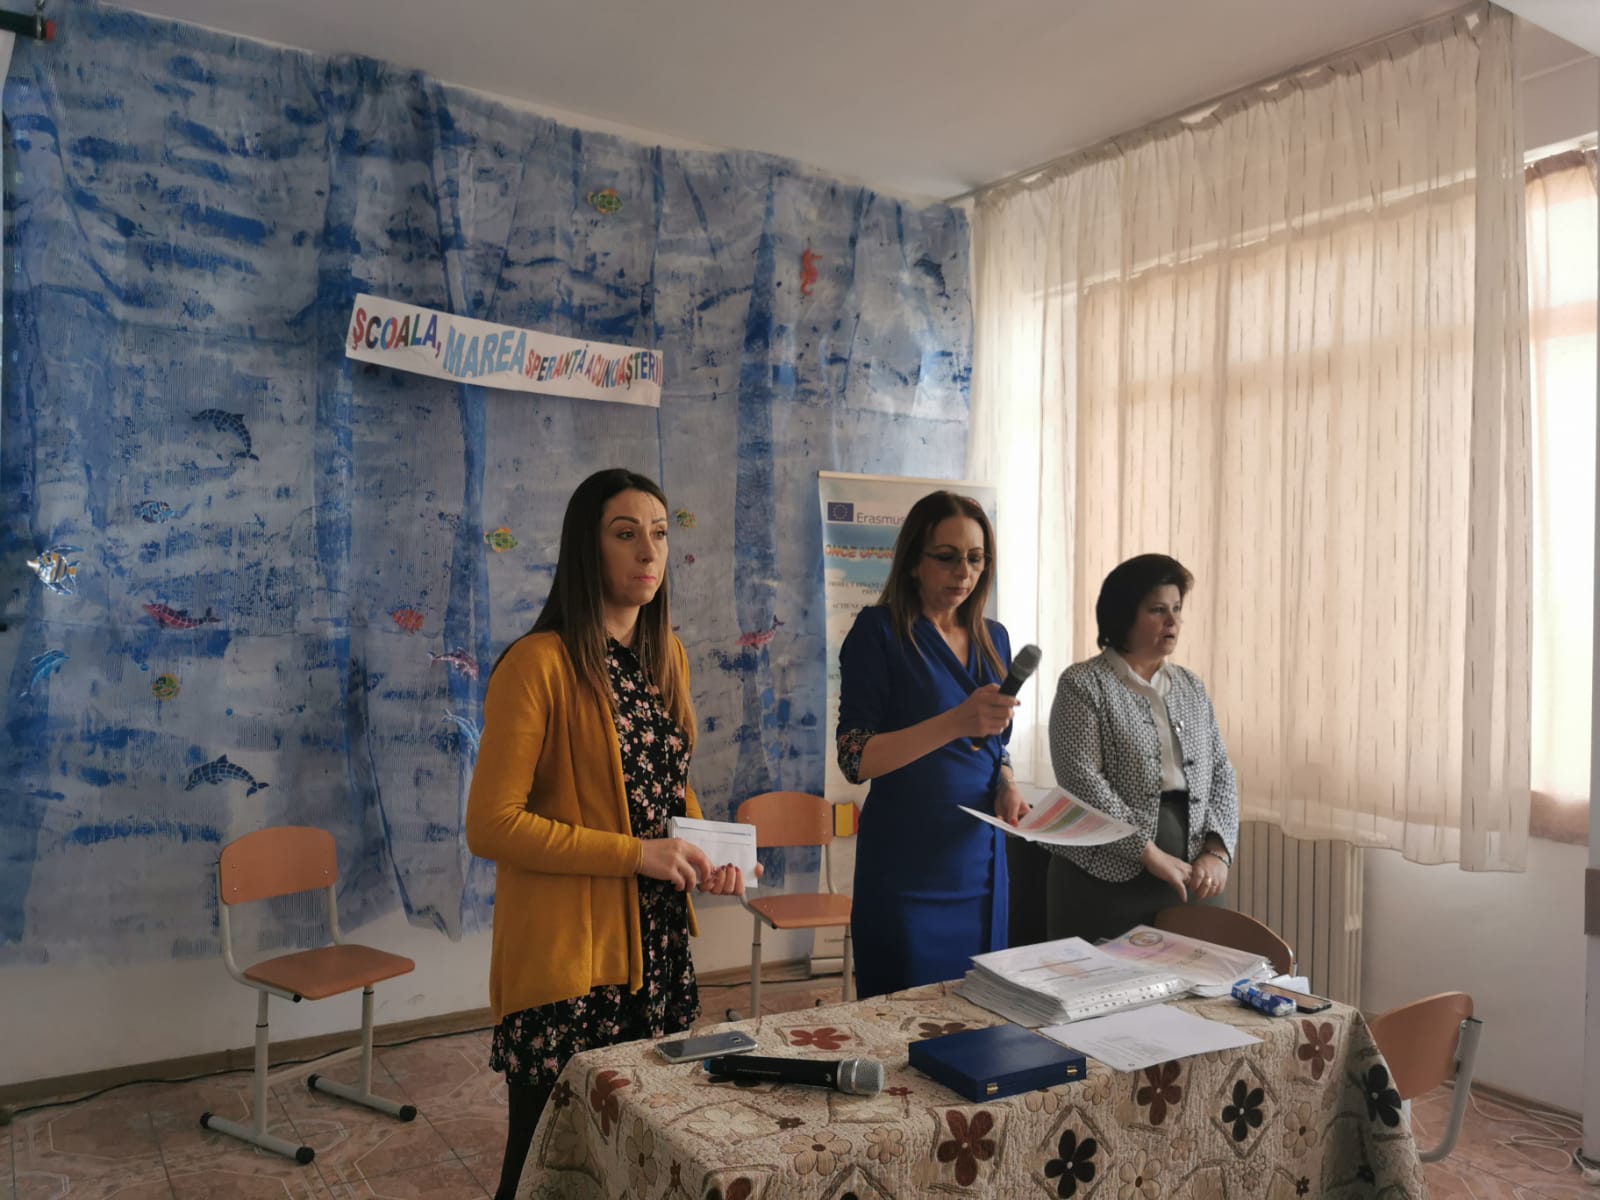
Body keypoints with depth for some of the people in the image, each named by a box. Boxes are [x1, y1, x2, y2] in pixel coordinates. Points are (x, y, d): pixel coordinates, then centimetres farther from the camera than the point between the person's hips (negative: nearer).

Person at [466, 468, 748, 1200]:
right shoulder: (540, 662, -15)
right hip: (569, 956, -6)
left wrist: (707, 851, 1)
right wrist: (636, 854, -20)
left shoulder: (667, 657, 9)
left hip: (659, 947, 7)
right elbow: (491, 825, -17)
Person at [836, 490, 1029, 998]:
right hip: (907, 859, -5)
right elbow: (856, 759, -14)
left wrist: (1007, 785, -1)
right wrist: (957, 721, -25)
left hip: (982, 856, 6)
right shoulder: (879, 630, -8)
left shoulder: (993, 638, 10)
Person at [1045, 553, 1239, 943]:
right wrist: (1151, 854, -16)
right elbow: (1082, 781, -14)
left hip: (1192, 879, 5)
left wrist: (1217, 852, -6)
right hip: (1107, 880, -5)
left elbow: (1221, 775, 10)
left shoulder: (1191, 687, 12)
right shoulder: (1083, 684, -6)